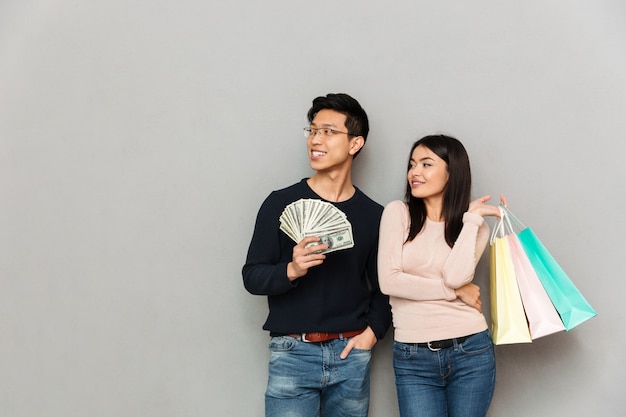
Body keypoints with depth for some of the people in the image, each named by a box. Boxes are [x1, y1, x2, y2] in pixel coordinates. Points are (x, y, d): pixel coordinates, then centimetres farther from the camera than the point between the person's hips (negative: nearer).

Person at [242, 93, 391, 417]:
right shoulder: (280, 204, 0)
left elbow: (383, 287, 13)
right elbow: (252, 278, -2)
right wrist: (291, 270, -19)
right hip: (293, 353, -2)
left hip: (351, 355, 2)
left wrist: (373, 330, -2)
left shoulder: (373, 215, 6)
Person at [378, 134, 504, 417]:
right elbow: (389, 281, -10)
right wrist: (455, 291, -8)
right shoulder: (397, 213, 1)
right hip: (413, 358, -1)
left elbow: (455, 276, -15)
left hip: (471, 352, 1)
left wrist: (471, 218, -9)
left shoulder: (475, 227, 5)